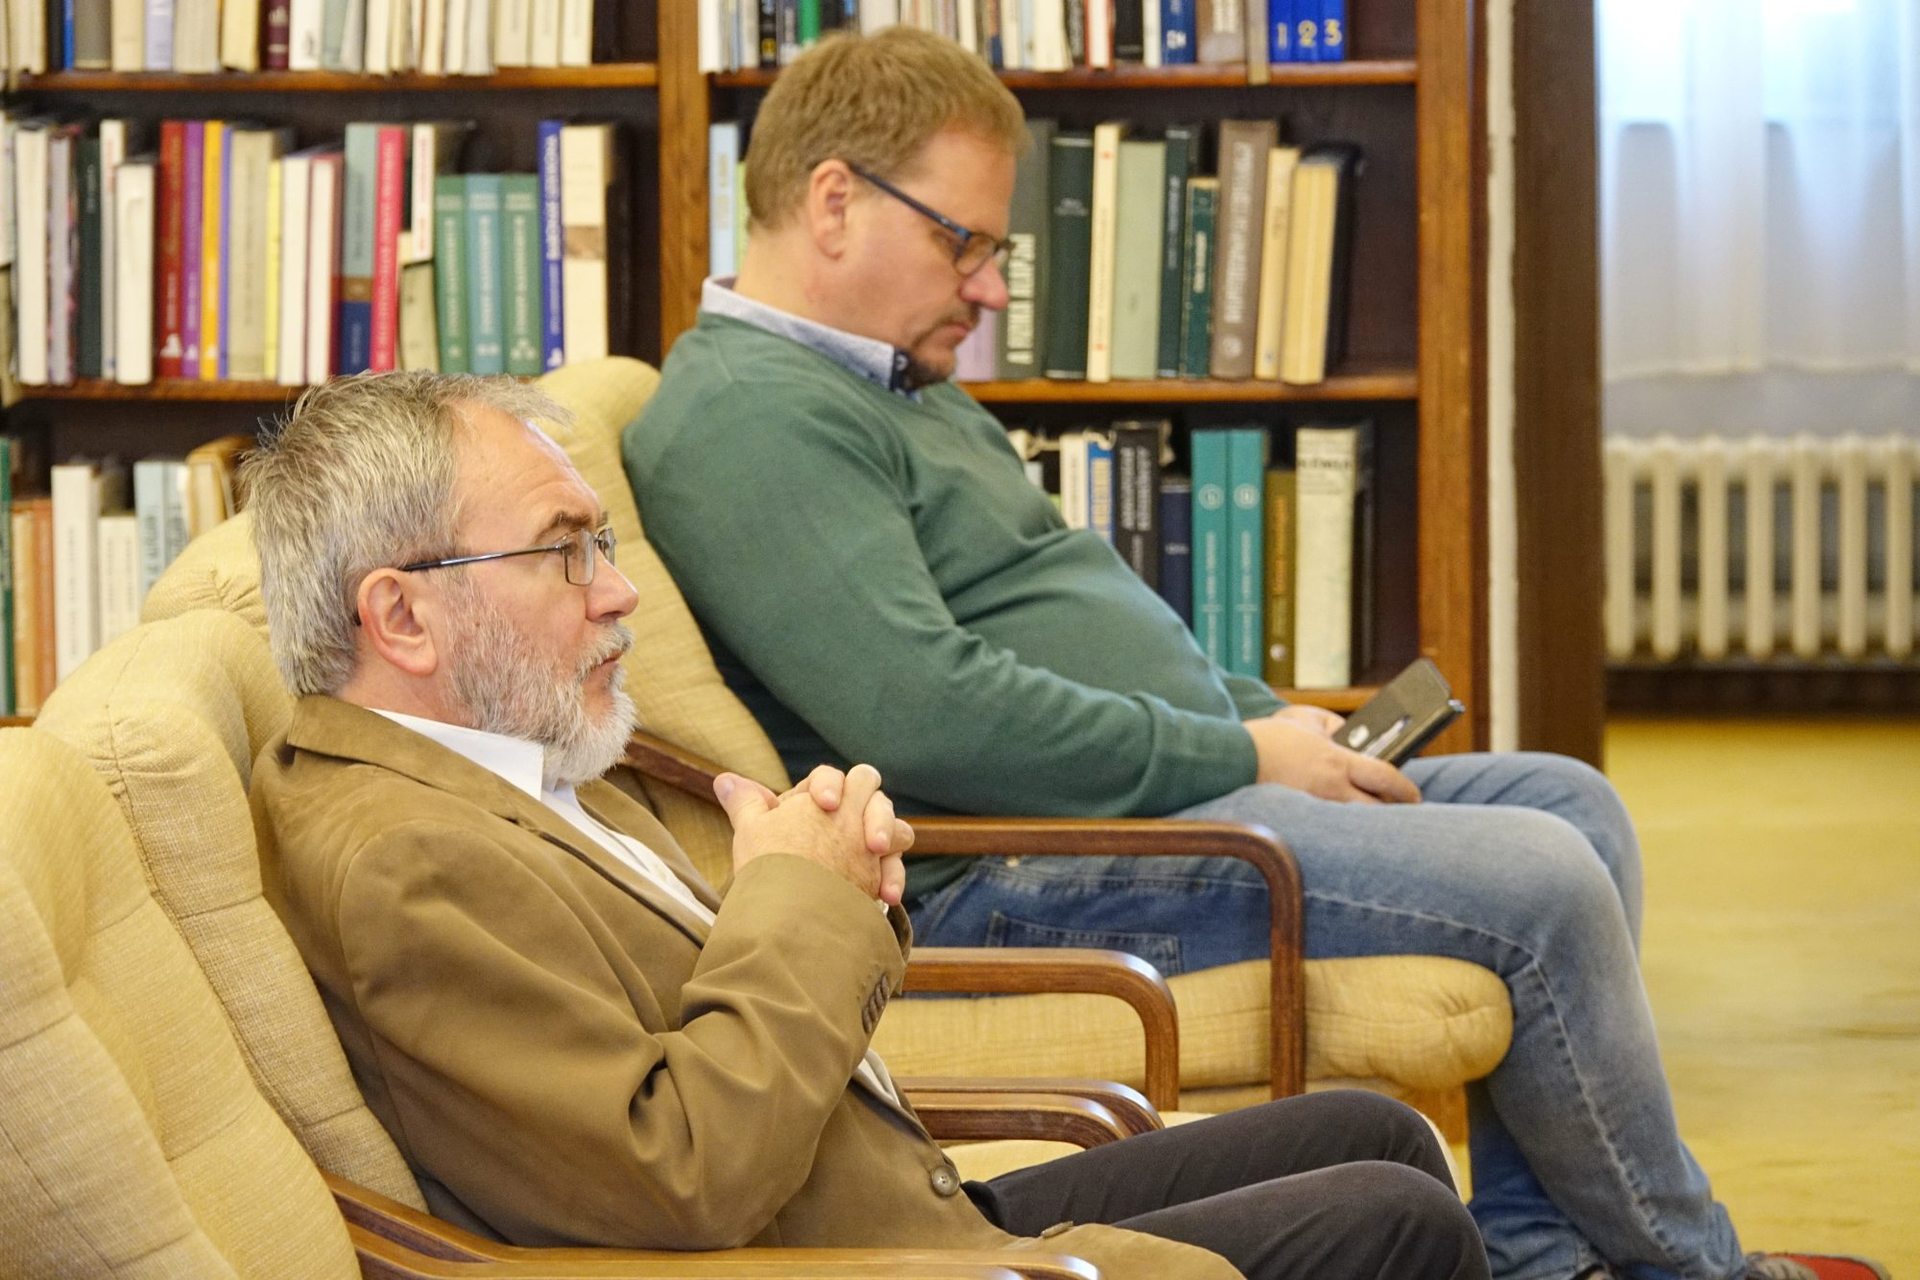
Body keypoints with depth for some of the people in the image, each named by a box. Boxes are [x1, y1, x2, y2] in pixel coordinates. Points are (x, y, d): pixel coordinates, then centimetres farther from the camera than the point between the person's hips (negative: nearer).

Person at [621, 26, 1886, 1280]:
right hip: (1011, 875, -11)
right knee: (1538, 882, -17)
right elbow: (923, 716, -26)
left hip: (1155, 789, 11)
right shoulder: (744, 416, -15)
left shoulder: (899, 388, 20)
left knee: (1569, 801, 8)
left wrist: (1271, 721, 8)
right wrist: (1239, 757, -17)